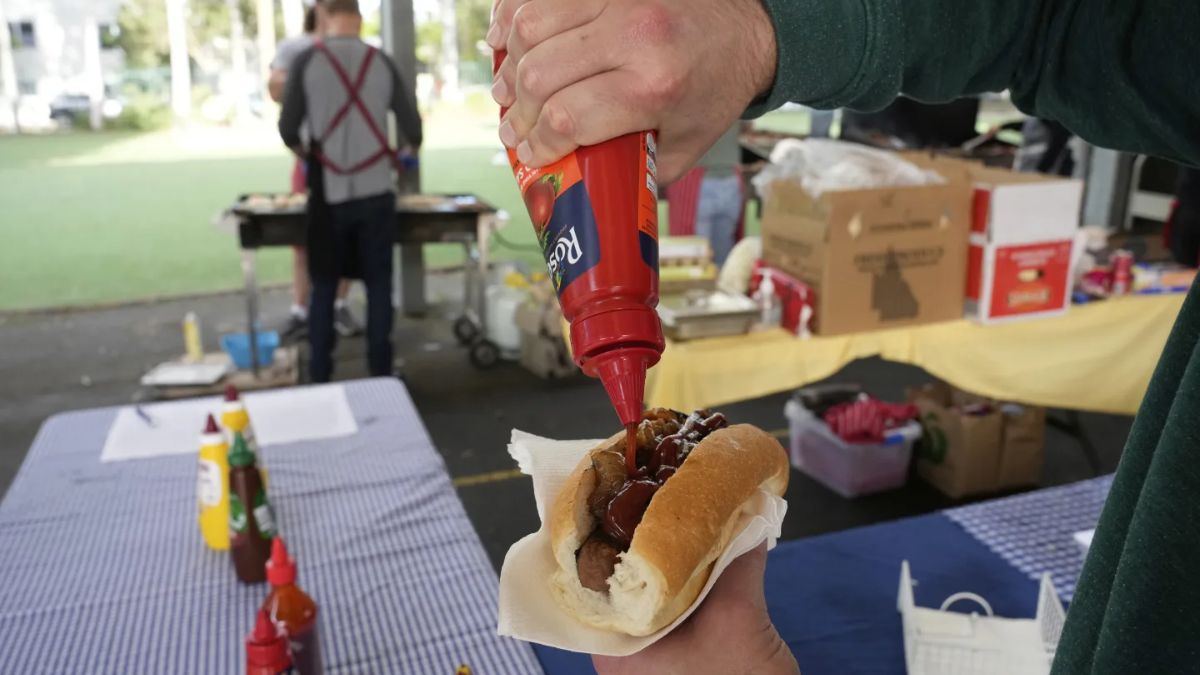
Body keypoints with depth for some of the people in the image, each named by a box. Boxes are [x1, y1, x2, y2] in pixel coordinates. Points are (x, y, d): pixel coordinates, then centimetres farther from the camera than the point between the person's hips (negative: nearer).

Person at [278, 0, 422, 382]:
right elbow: (412, 130, 5)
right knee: (378, 284, 10)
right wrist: (410, 148, 28)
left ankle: (319, 378, 13)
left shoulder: (307, 62, -2)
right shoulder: (381, 62, 3)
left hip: (330, 193, -1)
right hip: (376, 191, 1)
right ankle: (380, 373, 13)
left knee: (324, 286, 10)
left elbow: (288, 129, -2)